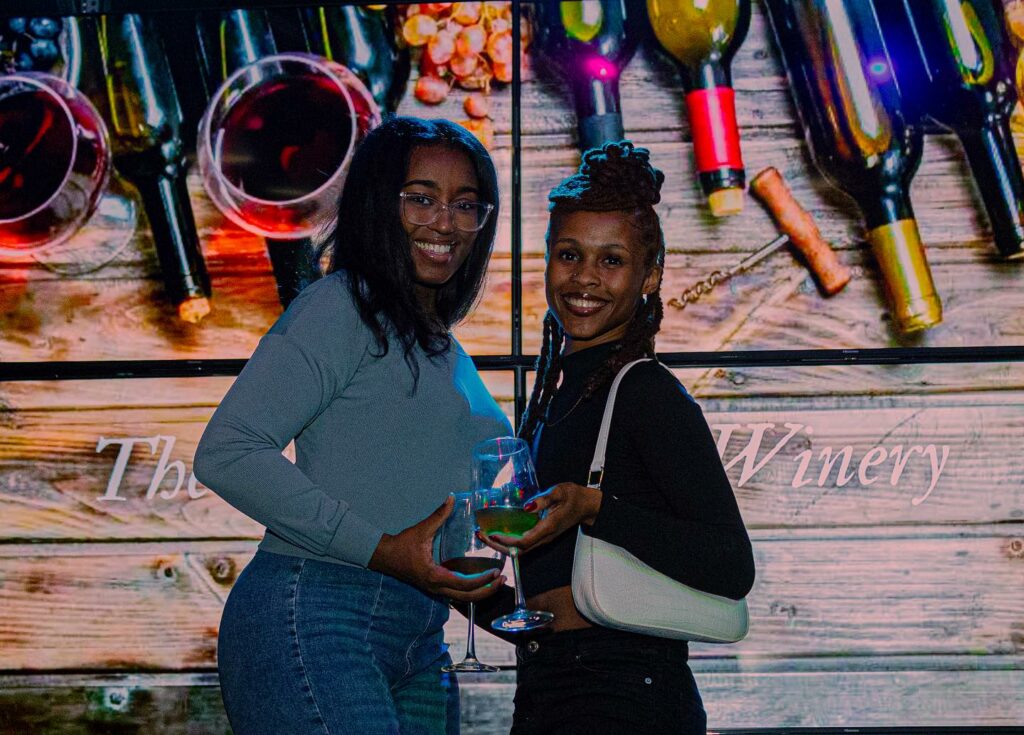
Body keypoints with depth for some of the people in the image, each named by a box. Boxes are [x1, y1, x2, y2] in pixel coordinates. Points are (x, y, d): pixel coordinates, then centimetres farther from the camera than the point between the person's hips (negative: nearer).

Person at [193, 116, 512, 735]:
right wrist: (381, 550, -17)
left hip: (419, 649, 9)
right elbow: (226, 453, -15)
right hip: (312, 623, -9)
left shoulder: (445, 348, 23)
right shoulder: (343, 308, -4)